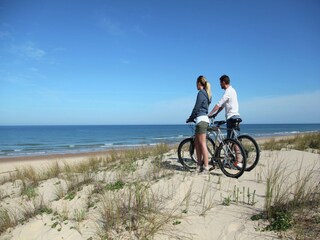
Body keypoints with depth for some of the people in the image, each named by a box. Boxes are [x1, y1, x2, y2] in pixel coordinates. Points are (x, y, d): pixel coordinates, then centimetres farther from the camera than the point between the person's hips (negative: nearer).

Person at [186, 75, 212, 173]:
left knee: (202, 143, -6)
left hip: (201, 119, -10)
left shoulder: (201, 93, -11)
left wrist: (190, 118, 1)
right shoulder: (206, 93, 18)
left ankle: (206, 167, -1)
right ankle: (199, 165, 19)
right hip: (203, 118, 10)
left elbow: (196, 108, -11)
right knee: (197, 142, 14)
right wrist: (193, 118, 24)